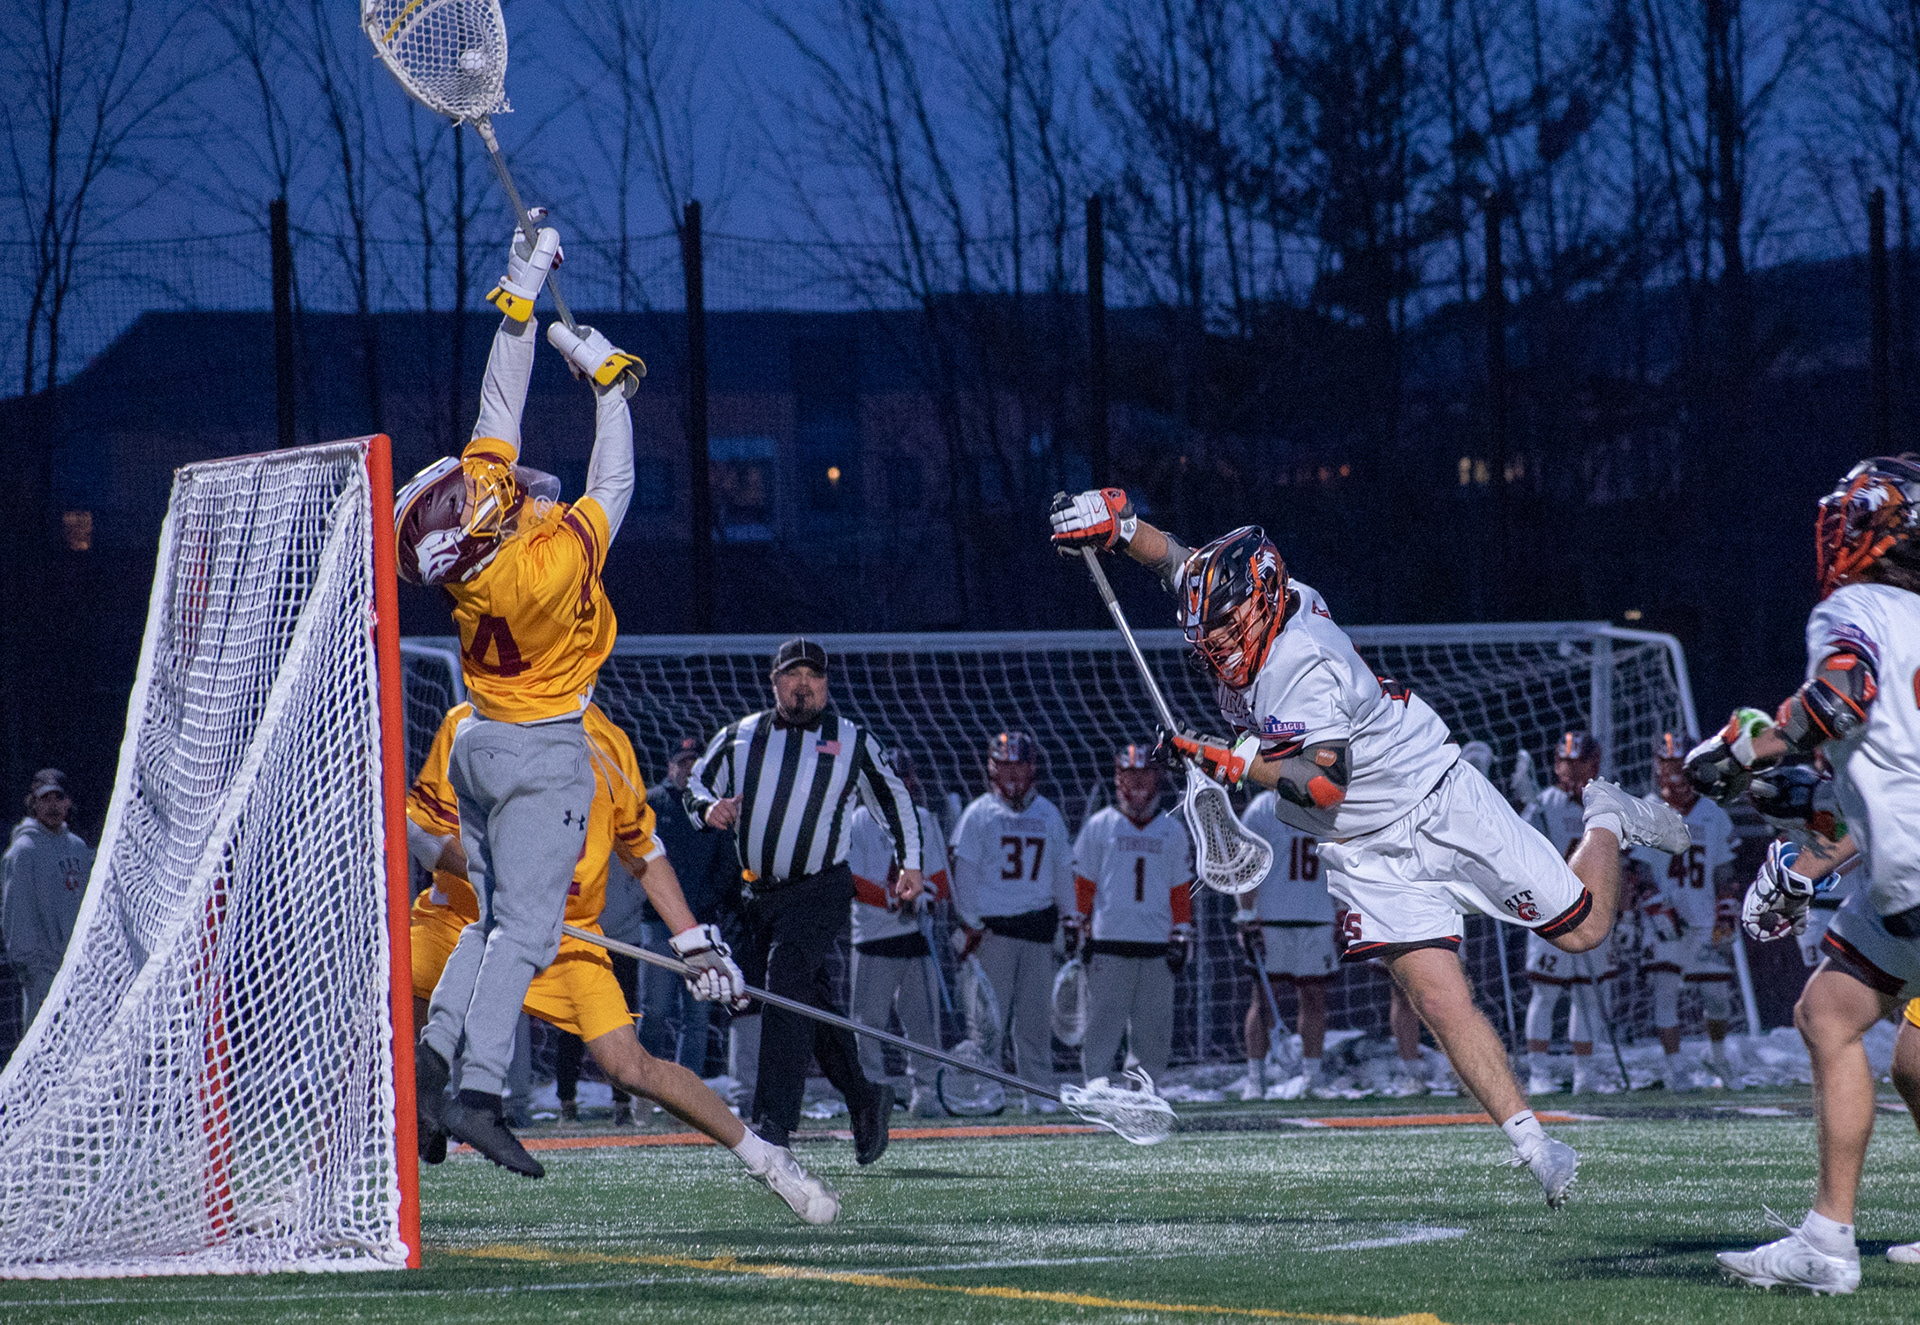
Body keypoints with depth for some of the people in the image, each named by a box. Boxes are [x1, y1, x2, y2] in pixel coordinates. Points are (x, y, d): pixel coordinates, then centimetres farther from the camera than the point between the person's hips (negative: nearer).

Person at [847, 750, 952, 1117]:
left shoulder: (925, 821, 14)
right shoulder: (859, 822, 2)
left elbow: (939, 879, 12)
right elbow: (852, 882, -5)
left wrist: (919, 896, -10)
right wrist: (894, 899, -17)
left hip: (917, 934, 3)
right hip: (873, 934, -3)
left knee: (923, 1018, 0)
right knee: (869, 1018, -5)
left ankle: (923, 1090, 5)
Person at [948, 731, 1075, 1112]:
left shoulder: (1048, 814, 13)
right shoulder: (979, 813, 1)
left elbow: (1062, 868, 19)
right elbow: (964, 870, -2)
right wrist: (969, 923, -8)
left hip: (1038, 923, 3)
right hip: (992, 924, -3)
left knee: (1036, 1015, 3)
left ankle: (1038, 1090, 8)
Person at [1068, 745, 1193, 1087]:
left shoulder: (1173, 831, 13)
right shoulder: (1098, 826, 7)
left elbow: (1181, 890, 14)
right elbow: (1083, 885, 8)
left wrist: (1182, 937, 8)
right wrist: (1075, 928, 3)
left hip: (1157, 944, 2)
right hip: (1109, 943, -2)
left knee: (1153, 1032, 2)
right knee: (1103, 1026, -5)